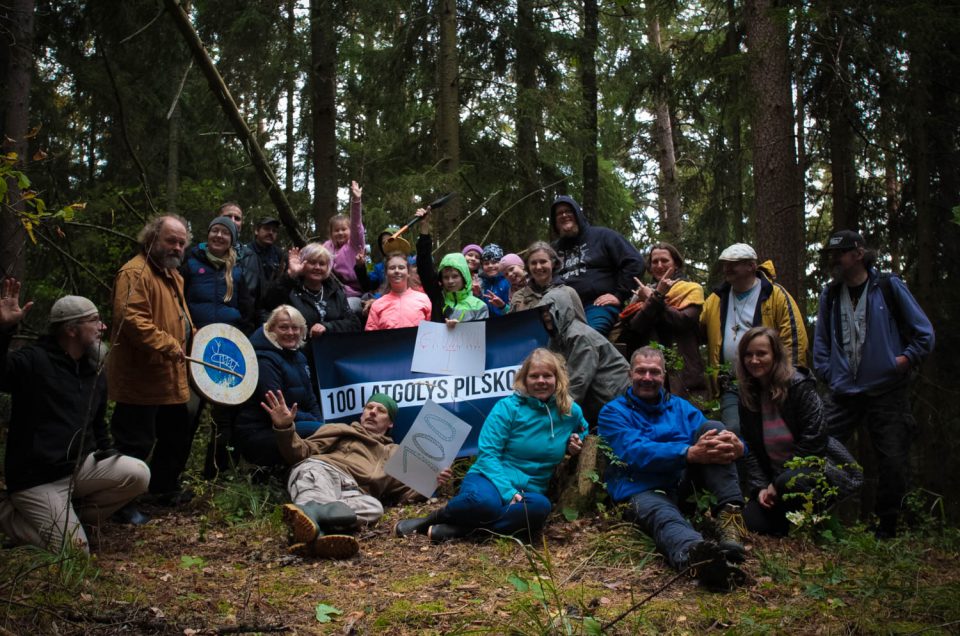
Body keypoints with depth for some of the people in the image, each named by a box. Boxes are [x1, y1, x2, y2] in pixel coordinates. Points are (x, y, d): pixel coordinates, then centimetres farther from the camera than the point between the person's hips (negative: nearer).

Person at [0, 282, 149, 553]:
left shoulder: (94, 371, 12)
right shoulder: (34, 361, -12)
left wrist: (107, 455, 11)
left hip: (81, 467, 7)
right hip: (37, 478, -7)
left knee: (138, 474, -15)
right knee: (73, 552, -12)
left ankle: (75, 514, 5)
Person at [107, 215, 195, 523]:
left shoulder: (172, 275, 17)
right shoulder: (135, 272, -15)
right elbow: (130, 319, -27)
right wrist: (168, 345, -27)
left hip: (170, 379, 10)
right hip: (140, 380, -10)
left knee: (179, 433, 19)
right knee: (136, 443, -5)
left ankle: (165, 487, 35)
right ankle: (121, 502, 7)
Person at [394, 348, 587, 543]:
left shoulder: (570, 411, 7)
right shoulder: (507, 407, -4)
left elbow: (582, 430, 32)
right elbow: (487, 454, -9)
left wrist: (576, 442, 6)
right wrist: (507, 492, -24)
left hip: (528, 492, 3)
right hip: (490, 479, -3)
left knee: (540, 506, -38)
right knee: (483, 501, -43)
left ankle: (457, 529, -29)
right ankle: (432, 519, -11)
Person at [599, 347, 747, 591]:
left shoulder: (681, 407, 22)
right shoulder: (613, 413, 8)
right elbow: (636, 453, -11)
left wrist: (736, 445, -21)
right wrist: (690, 453, -28)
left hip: (684, 480, 4)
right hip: (644, 490, -4)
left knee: (712, 427, -17)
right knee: (664, 517, -40)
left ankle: (730, 514, -32)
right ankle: (696, 555, -76)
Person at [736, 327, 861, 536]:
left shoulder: (799, 387, -14)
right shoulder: (748, 397, 4)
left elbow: (812, 443, -18)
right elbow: (750, 449, 3)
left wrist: (778, 484, -18)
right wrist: (760, 487, -12)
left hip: (819, 469, -5)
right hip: (776, 479, 6)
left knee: (792, 482, -38)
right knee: (751, 521, -15)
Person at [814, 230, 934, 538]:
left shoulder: (889, 287, -1)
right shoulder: (829, 294, 10)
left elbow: (924, 333, 3)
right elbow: (821, 340, 19)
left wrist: (904, 361, -6)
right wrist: (827, 373, 7)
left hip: (887, 394, -3)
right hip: (842, 394, 3)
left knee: (892, 463, 1)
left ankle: (886, 529, 17)